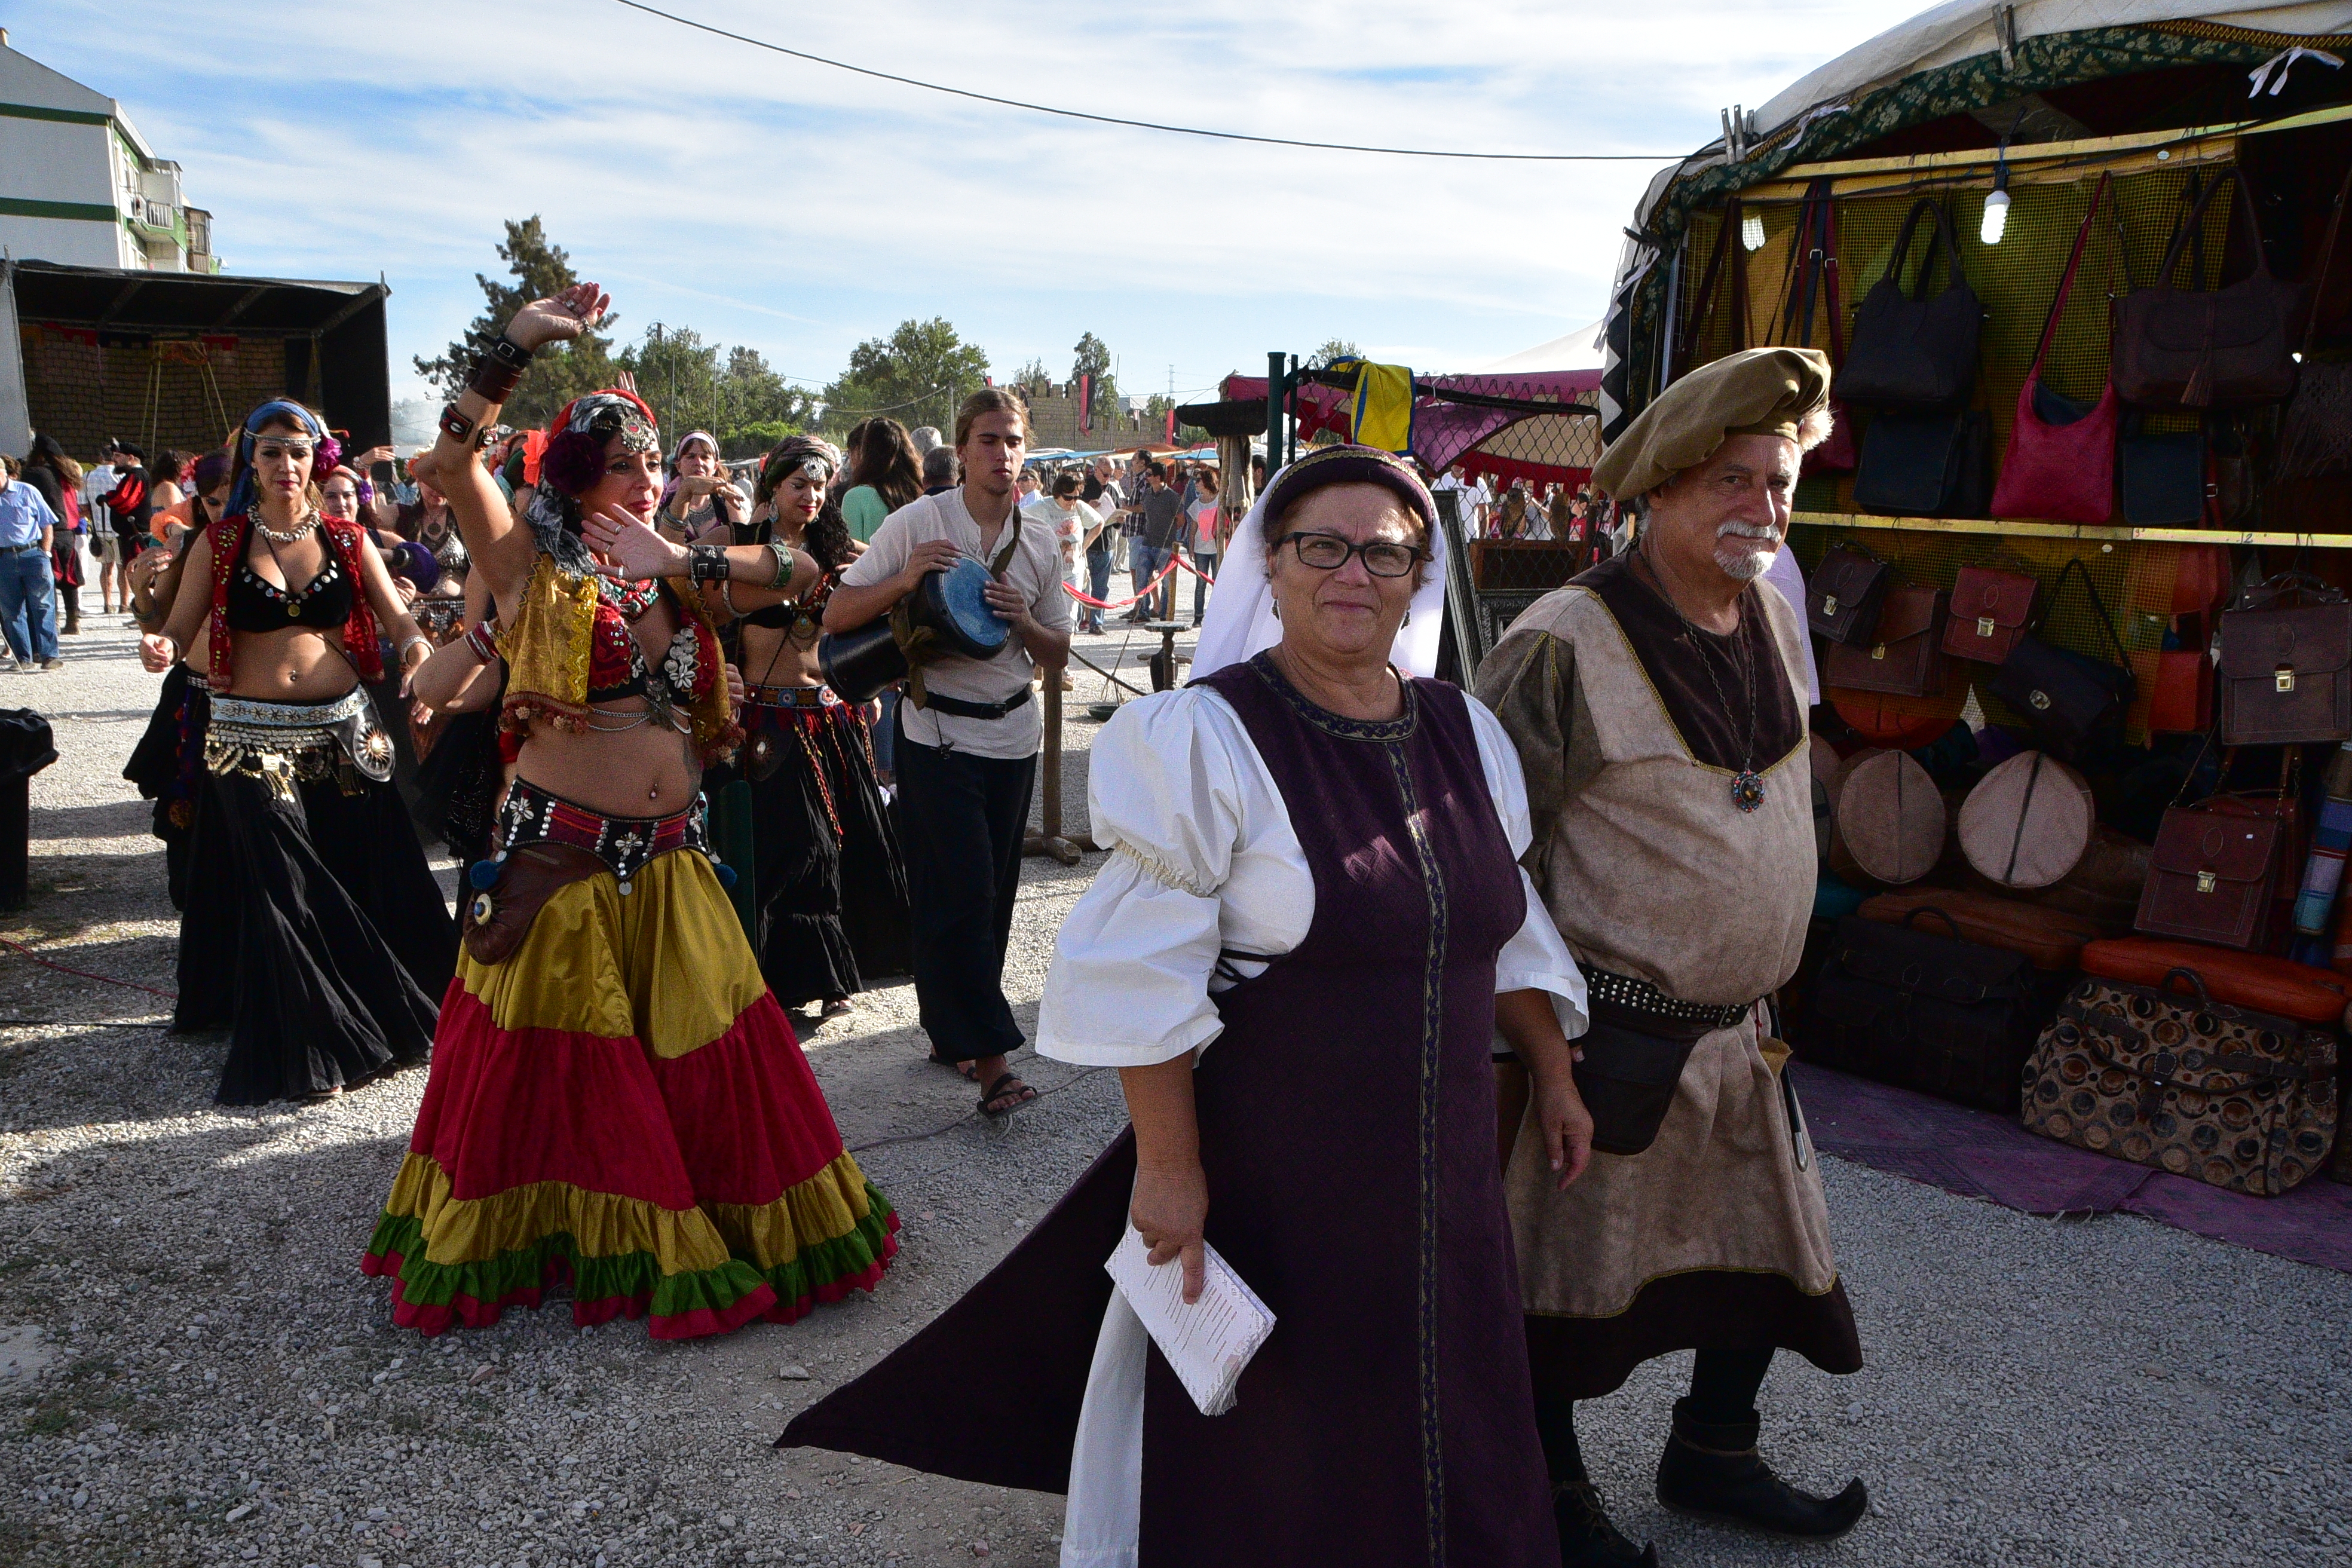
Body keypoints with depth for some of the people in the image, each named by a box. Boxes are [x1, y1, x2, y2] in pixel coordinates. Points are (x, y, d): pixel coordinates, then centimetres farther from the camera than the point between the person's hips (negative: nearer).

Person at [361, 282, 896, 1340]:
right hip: (558, 854, -4)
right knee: (549, 1063, 8)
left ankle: (683, 1233, 29)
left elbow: (801, 572, 2)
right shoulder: (534, 563, -3)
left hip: (669, 860, 5)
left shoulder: (674, 572, 11)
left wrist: (682, 563, -9)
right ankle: (518, 1236, 29)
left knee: (702, 1057, 10)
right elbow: (450, 464, -17)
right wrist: (518, 344, -20)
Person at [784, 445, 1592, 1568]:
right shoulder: (1210, 740, -15)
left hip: (1441, 1163, 6)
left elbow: (1509, 930, 16)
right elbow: (1145, 978, -17)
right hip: (1266, 1169, -6)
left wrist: (1555, 1078, 15)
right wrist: (1167, 1165, -18)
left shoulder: (1466, 735, 5)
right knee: (1269, 1449, 11)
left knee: (1443, 1427, 21)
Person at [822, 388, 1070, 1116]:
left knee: (992, 893, 10)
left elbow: (1058, 656, 10)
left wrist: (1022, 619, -10)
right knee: (962, 892, -8)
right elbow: (837, 616, -6)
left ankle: (952, 1032, 26)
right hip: (937, 732, -5)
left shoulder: (1038, 544, 7)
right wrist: (905, 581, -22)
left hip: (1013, 734, 5)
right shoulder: (918, 523, -7)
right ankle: (990, 1055, -3)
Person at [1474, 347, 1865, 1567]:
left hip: (1739, 1028, 8)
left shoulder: (1773, 618, 6)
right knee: (1570, 1274, 8)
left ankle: (1711, 1454, 44)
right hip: (1608, 1036, -8)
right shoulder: (1564, 646, -19)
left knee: (1771, 1250, 20)